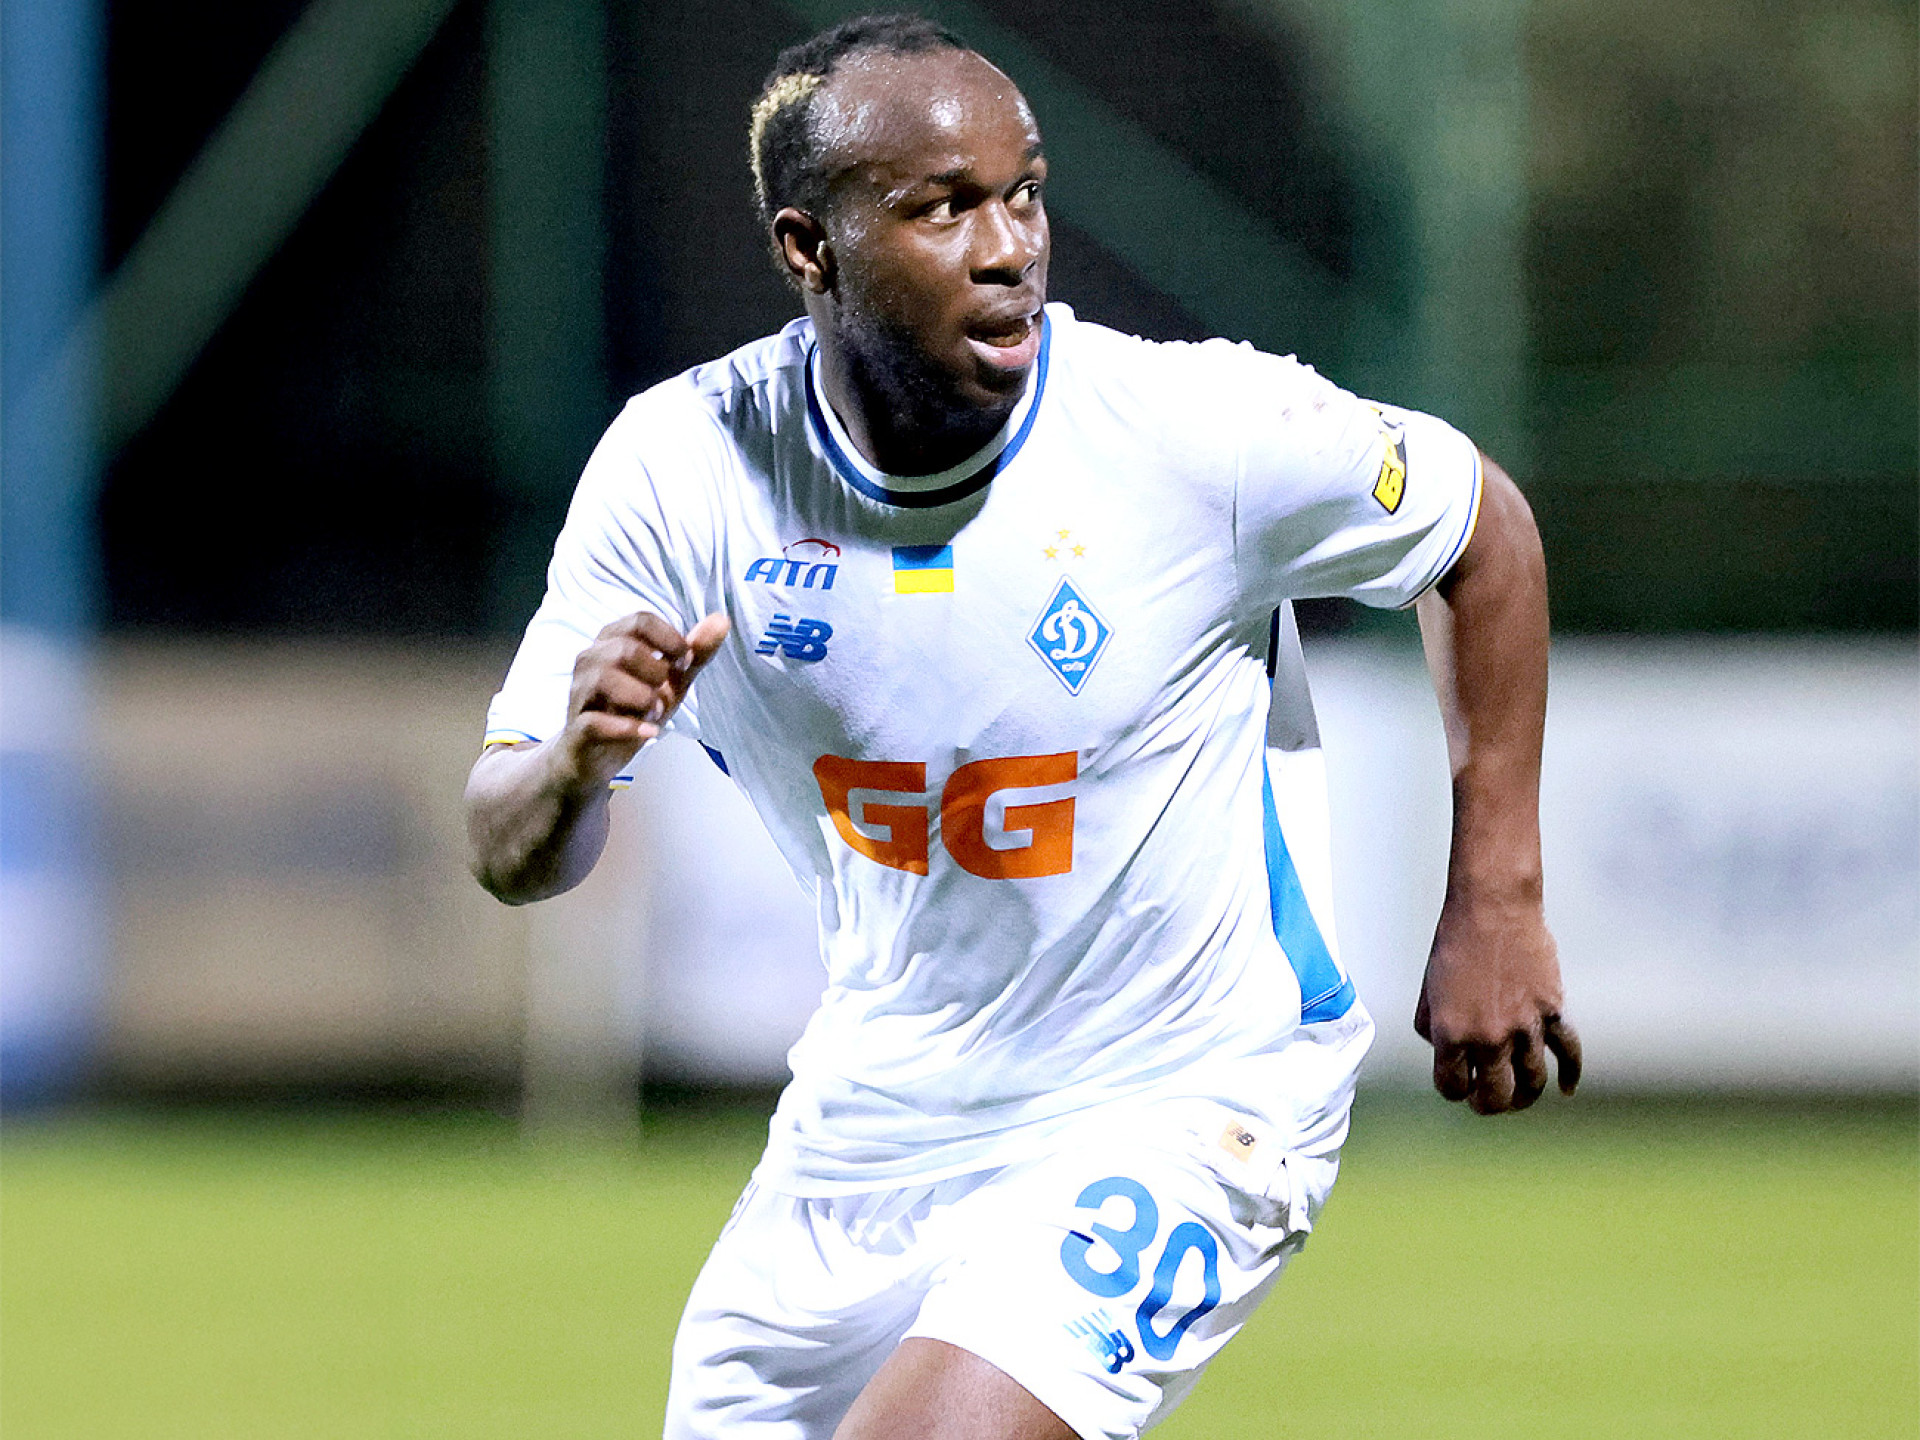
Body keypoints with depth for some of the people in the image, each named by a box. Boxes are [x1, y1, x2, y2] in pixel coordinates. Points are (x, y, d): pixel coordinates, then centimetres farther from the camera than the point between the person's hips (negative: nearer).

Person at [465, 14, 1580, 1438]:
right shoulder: (684, 465, -13)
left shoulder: (1203, 431, -20)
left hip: (1181, 1110, -4)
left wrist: (1496, 905, -3)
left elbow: (1485, 529, -1)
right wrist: (574, 762, -32)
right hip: (878, 1099, 4)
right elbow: (510, 859, -8)